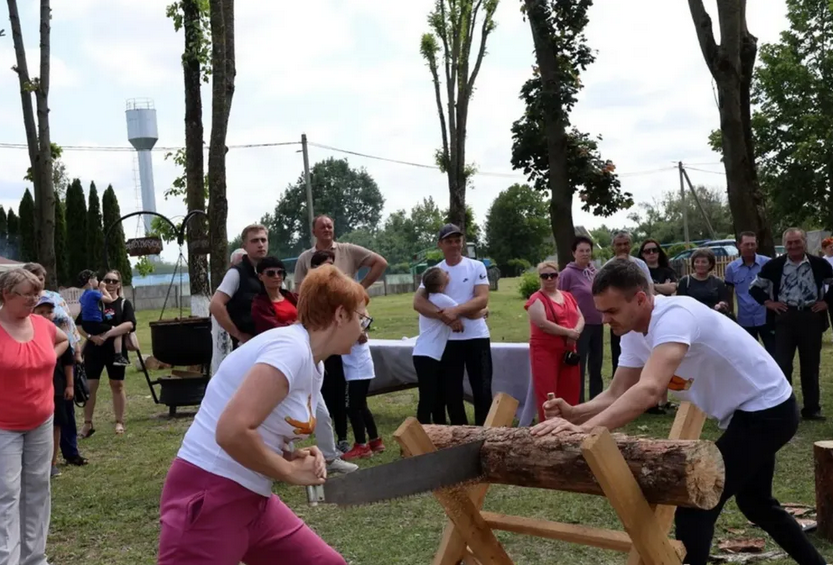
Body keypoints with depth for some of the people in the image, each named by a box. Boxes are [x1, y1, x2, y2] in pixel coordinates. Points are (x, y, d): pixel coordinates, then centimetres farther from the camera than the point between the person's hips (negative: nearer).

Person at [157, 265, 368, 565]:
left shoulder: (314, 365, 9)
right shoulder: (291, 349, -20)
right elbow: (233, 431, -30)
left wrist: (298, 457, -1)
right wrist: (291, 471, -16)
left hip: (252, 499, 9)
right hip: (210, 498, -9)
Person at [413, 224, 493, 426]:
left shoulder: (476, 266, 0)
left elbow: (482, 299, -10)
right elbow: (418, 302, -9)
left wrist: (455, 311, -23)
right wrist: (444, 316, -23)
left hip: (477, 336, -1)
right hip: (448, 339, 2)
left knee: (482, 391, 3)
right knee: (452, 392, 7)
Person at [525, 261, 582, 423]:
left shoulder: (568, 297, 15)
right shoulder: (536, 299, -7)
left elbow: (580, 318, 11)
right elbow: (543, 324, -18)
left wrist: (576, 332, -11)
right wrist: (568, 332, -14)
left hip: (567, 350, 7)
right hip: (545, 351, -6)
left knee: (570, 391, 10)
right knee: (547, 393, -6)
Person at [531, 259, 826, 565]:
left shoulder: (675, 315, -33)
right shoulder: (633, 334, -4)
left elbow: (649, 391, -47)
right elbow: (617, 394, -4)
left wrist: (584, 429, -53)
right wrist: (574, 413, -23)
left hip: (767, 410, -10)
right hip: (754, 414, 10)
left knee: (694, 504, -15)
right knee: (756, 503, 27)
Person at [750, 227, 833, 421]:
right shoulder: (774, 265, 0)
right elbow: (755, 287, 8)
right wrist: (768, 302, -2)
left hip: (811, 318, 1)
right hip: (784, 318, 0)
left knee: (811, 366, 9)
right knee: (782, 364, -1)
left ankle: (812, 408, 19)